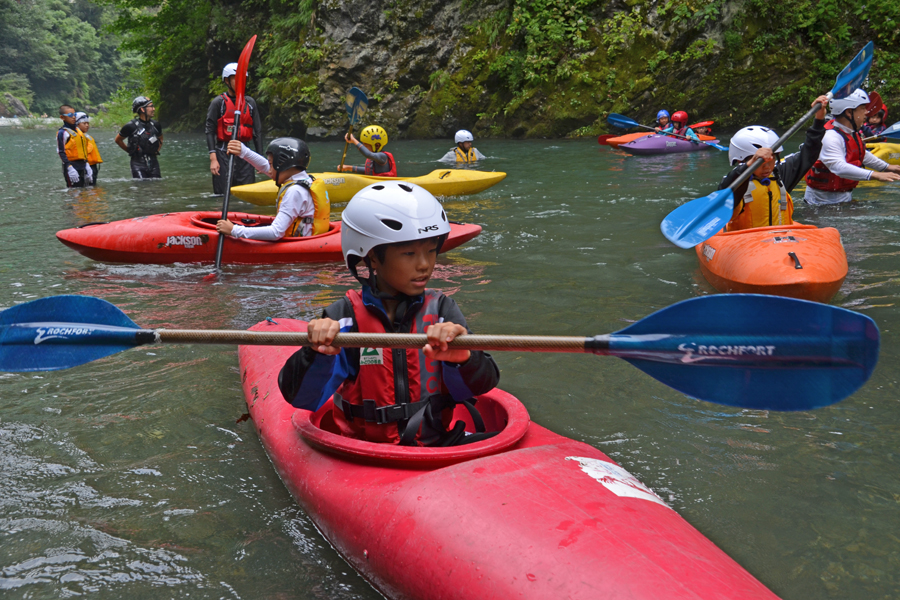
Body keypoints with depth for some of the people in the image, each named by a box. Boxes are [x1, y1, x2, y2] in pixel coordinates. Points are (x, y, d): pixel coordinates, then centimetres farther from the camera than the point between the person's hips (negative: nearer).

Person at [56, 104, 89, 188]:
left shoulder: (78, 130, 17)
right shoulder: (62, 132, -7)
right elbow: (61, 152, -13)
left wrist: (86, 164, 19)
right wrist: (69, 167, -21)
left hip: (81, 166, 8)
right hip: (72, 166, -8)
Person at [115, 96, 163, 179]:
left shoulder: (155, 125, 5)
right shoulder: (131, 126, -8)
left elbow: (160, 139, 28)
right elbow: (118, 140, 8)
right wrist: (129, 151, 6)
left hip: (153, 163, 5)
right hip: (138, 164, -4)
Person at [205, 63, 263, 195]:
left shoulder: (250, 102, 13)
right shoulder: (218, 102, 0)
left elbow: (257, 131, 13)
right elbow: (210, 131, -4)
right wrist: (213, 158, -14)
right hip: (223, 153, -4)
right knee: (223, 196, -5)